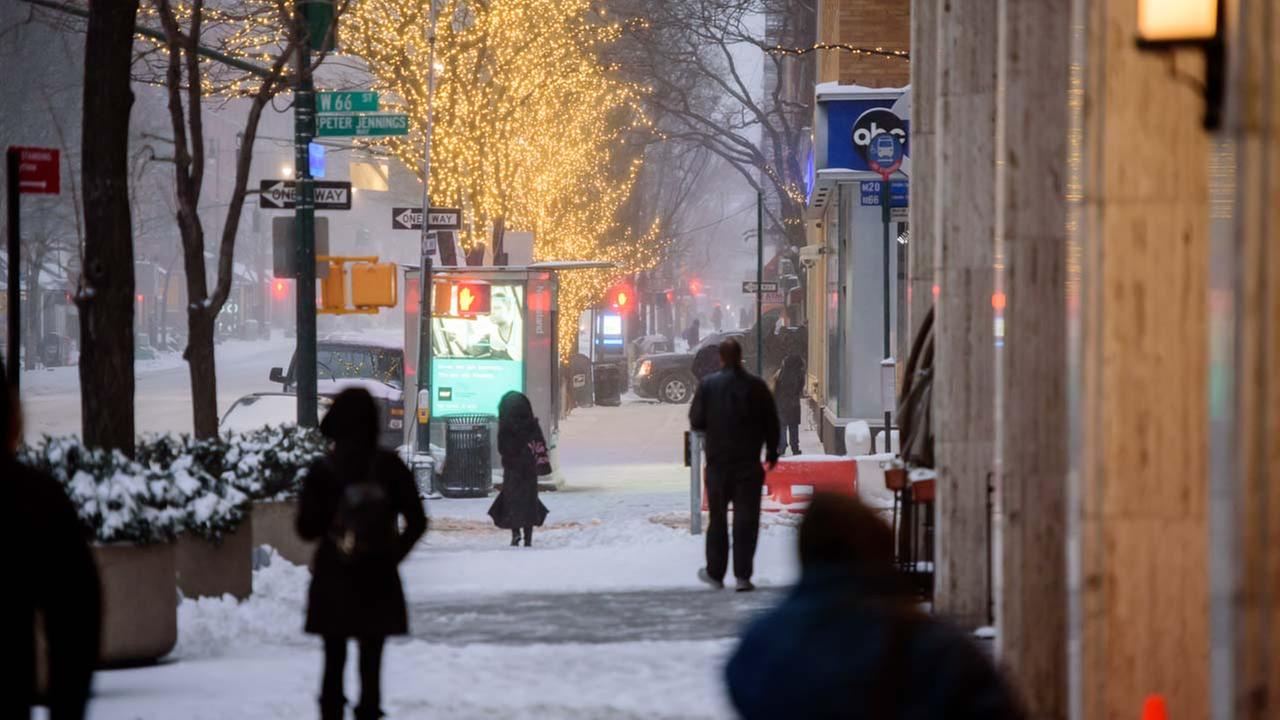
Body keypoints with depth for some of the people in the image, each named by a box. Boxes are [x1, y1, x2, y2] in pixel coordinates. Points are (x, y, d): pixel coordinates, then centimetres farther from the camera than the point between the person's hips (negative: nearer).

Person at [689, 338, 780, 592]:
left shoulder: (708, 385, -7)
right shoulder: (756, 386, -5)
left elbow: (695, 421, -5)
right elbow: (772, 422, 1)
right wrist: (772, 451, 15)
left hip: (718, 462, 0)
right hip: (749, 464, 0)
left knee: (718, 519, 14)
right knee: (746, 519, 1)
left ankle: (715, 573, 20)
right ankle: (743, 575, -5)